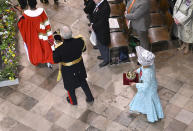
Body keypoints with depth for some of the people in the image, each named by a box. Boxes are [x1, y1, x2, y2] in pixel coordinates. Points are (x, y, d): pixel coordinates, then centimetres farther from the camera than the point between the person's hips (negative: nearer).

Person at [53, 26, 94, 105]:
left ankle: (73, 101, 50)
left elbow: (56, 60, -18)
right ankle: (90, 98, 45)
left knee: (70, 85, 25)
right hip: (79, 66, 3)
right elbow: (83, 49, -4)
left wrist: (54, 51, -5)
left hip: (68, 70, -3)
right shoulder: (79, 41, -26)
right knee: (82, 81, 30)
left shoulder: (60, 48, -35)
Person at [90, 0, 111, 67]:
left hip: (103, 30, -8)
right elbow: (94, 14, 9)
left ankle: (106, 60, 35)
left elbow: (102, 22, -29)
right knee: (99, 44, 27)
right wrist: (92, 23, -3)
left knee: (104, 45, 13)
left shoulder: (105, 7, -33)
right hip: (98, 30, 8)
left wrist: (93, 26, -18)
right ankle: (103, 55, 51)